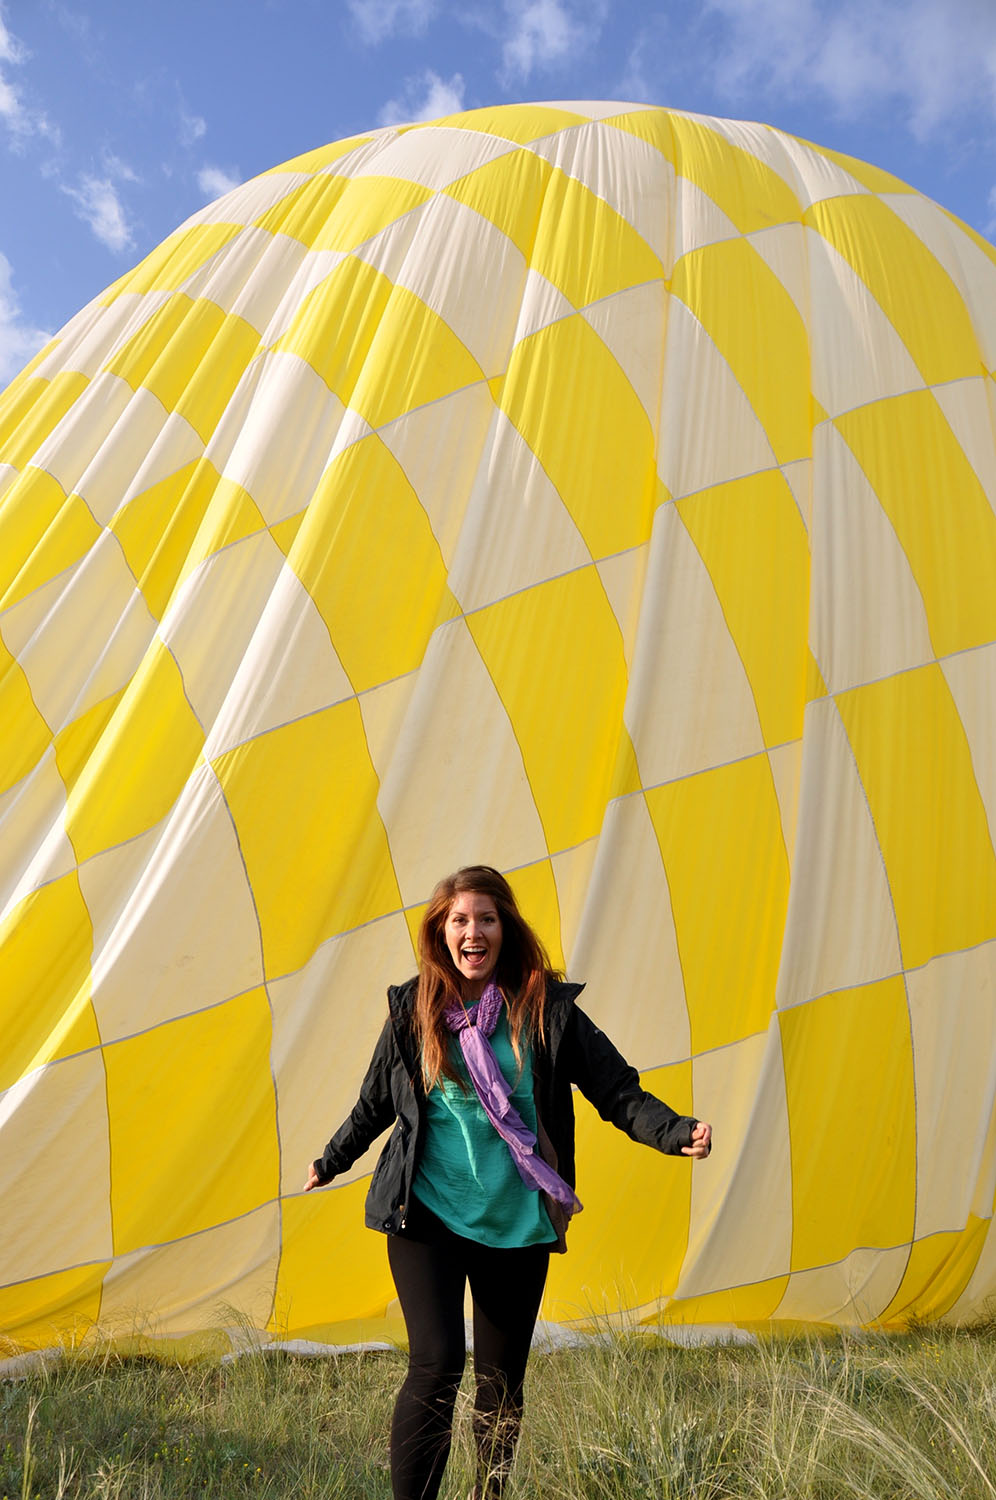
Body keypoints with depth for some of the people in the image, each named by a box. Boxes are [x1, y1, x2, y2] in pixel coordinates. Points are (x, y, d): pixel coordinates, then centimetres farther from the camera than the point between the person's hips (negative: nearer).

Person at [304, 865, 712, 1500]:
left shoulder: (547, 1008, -6)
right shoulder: (413, 1009, -2)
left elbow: (620, 1093, -5)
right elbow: (375, 1104, 13)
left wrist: (678, 1132, -21)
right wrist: (330, 1163, 25)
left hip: (517, 1225, 1)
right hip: (427, 1215, 0)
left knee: (502, 1383, 13)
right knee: (436, 1364, -12)